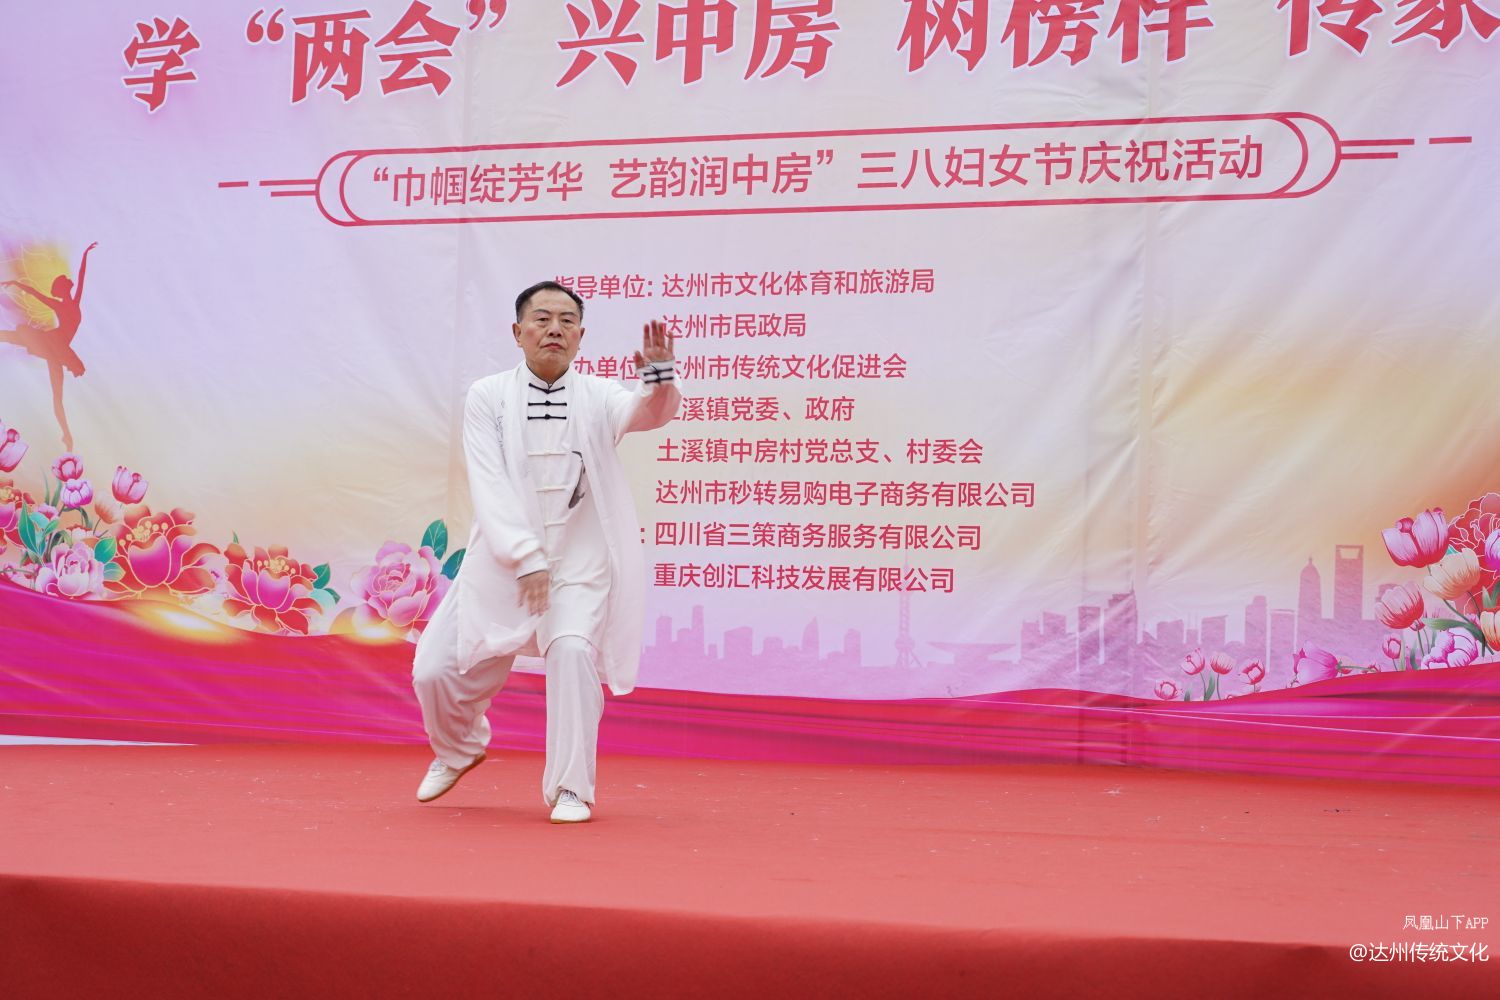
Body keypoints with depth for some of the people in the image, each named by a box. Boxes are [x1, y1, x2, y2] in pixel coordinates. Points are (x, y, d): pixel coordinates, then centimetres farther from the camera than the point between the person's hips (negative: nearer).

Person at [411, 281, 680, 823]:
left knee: (572, 650, -26)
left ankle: (570, 789, -10)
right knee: (436, 670, 1)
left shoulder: (597, 397, 0)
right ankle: (460, 748, 36)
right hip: (504, 563, 1)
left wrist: (659, 373, -45)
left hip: (579, 561, -1)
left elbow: (647, 411, -22)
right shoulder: (487, 397, -1)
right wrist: (527, 558, -21)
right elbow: (490, 486, -11)